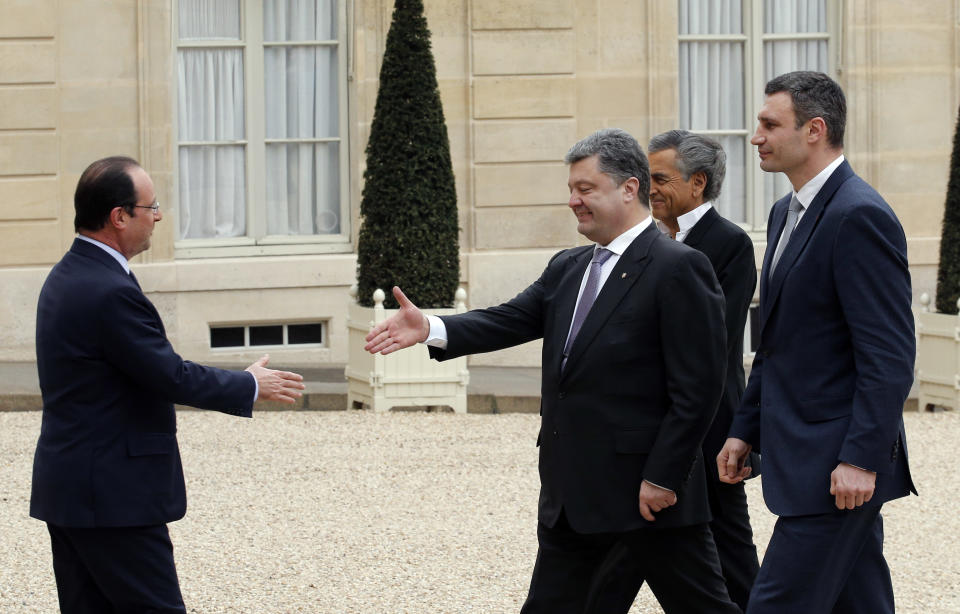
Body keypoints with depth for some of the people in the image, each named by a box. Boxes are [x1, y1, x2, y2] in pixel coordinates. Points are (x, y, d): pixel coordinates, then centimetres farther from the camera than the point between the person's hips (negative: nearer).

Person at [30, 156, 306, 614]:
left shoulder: (67, 277, 11)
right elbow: (170, 376, -18)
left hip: (66, 486, 10)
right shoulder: (110, 292, -21)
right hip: (112, 492, -10)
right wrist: (250, 386, -4)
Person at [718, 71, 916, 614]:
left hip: (838, 466, -10)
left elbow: (890, 355, -20)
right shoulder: (788, 213, 16)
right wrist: (747, 429, 18)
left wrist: (861, 459, -24)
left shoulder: (860, 216, -16)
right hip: (805, 459, 10)